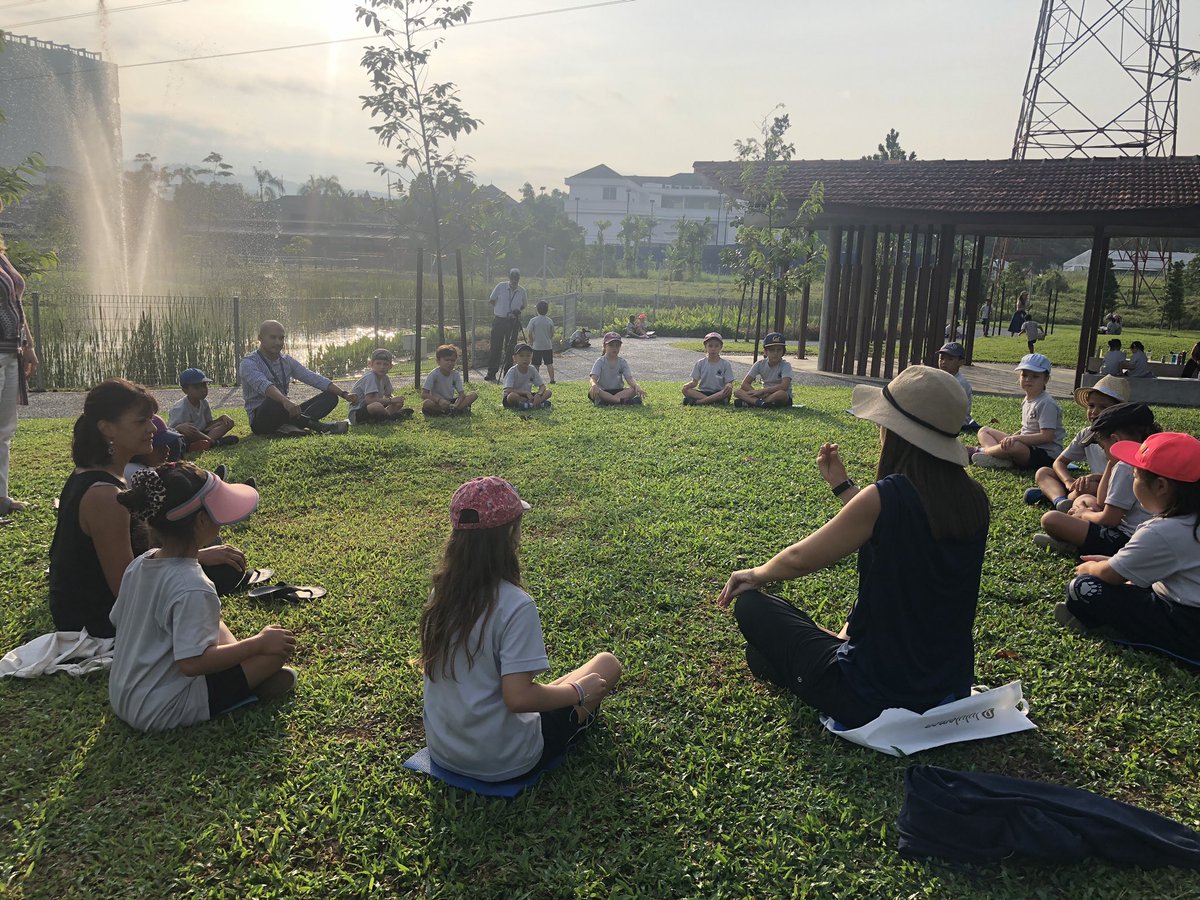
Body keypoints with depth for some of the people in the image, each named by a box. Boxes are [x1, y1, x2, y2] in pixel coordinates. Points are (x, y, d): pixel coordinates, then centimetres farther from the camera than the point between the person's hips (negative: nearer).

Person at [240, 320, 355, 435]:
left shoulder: (287, 361, 11)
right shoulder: (248, 363, -10)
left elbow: (312, 378, 3)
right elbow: (263, 385, -31)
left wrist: (343, 394, -11)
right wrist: (285, 401, -51)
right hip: (261, 421, -7)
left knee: (330, 397, -8)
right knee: (274, 401, -41)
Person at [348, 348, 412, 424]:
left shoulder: (384, 378, 6)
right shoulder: (370, 377, -20)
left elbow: (388, 395, 17)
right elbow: (369, 400, -30)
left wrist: (394, 398, -9)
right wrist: (391, 400, -28)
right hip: (356, 414, -9)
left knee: (399, 403, 6)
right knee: (377, 406, -39)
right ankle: (392, 416, -10)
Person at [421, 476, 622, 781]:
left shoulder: (440, 591, -5)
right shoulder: (515, 605, -27)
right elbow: (518, 697, -27)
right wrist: (580, 691, -11)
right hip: (501, 764, -7)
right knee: (607, 663, 10)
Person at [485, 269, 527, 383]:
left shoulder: (522, 291, 3)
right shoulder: (501, 287, -2)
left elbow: (523, 305, 16)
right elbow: (492, 301, 8)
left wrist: (518, 310, -3)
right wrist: (494, 314, 1)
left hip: (513, 322, 2)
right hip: (499, 320, -2)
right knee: (496, 348, -2)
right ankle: (491, 374, 3)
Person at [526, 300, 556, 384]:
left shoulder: (533, 320, -8)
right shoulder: (550, 321, 0)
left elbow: (530, 334, -6)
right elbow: (552, 334, 6)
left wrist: (531, 341, 11)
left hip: (536, 346, -2)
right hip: (548, 346, 2)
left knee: (536, 365, 5)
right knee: (549, 364, 5)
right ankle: (552, 379, 2)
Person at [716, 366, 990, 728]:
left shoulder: (886, 497, -25)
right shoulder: (973, 500, -6)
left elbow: (800, 559, -11)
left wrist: (757, 573, 8)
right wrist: (843, 486, 15)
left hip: (877, 699, -7)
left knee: (750, 605, 5)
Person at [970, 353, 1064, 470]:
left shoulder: (1046, 403, -15)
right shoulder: (1027, 400, 13)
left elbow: (1047, 436, -21)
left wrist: (1016, 438, -25)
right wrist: (1011, 437, 3)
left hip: (1046, 454, -10)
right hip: (1026, 446, 10)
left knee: (1014, 446, -41)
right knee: (984, 430, 9)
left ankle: (980, 450, -14)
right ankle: (1000, 458, -21)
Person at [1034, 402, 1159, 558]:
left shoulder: (1125, 467, -19)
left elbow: (1109, 519, -17)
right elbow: (1101, 502, 18)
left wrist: (1083, 514, 4)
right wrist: (1111, 463, 13)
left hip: (1124, 542, -11)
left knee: (1049, 519, -19)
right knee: (1084, 499, 27)